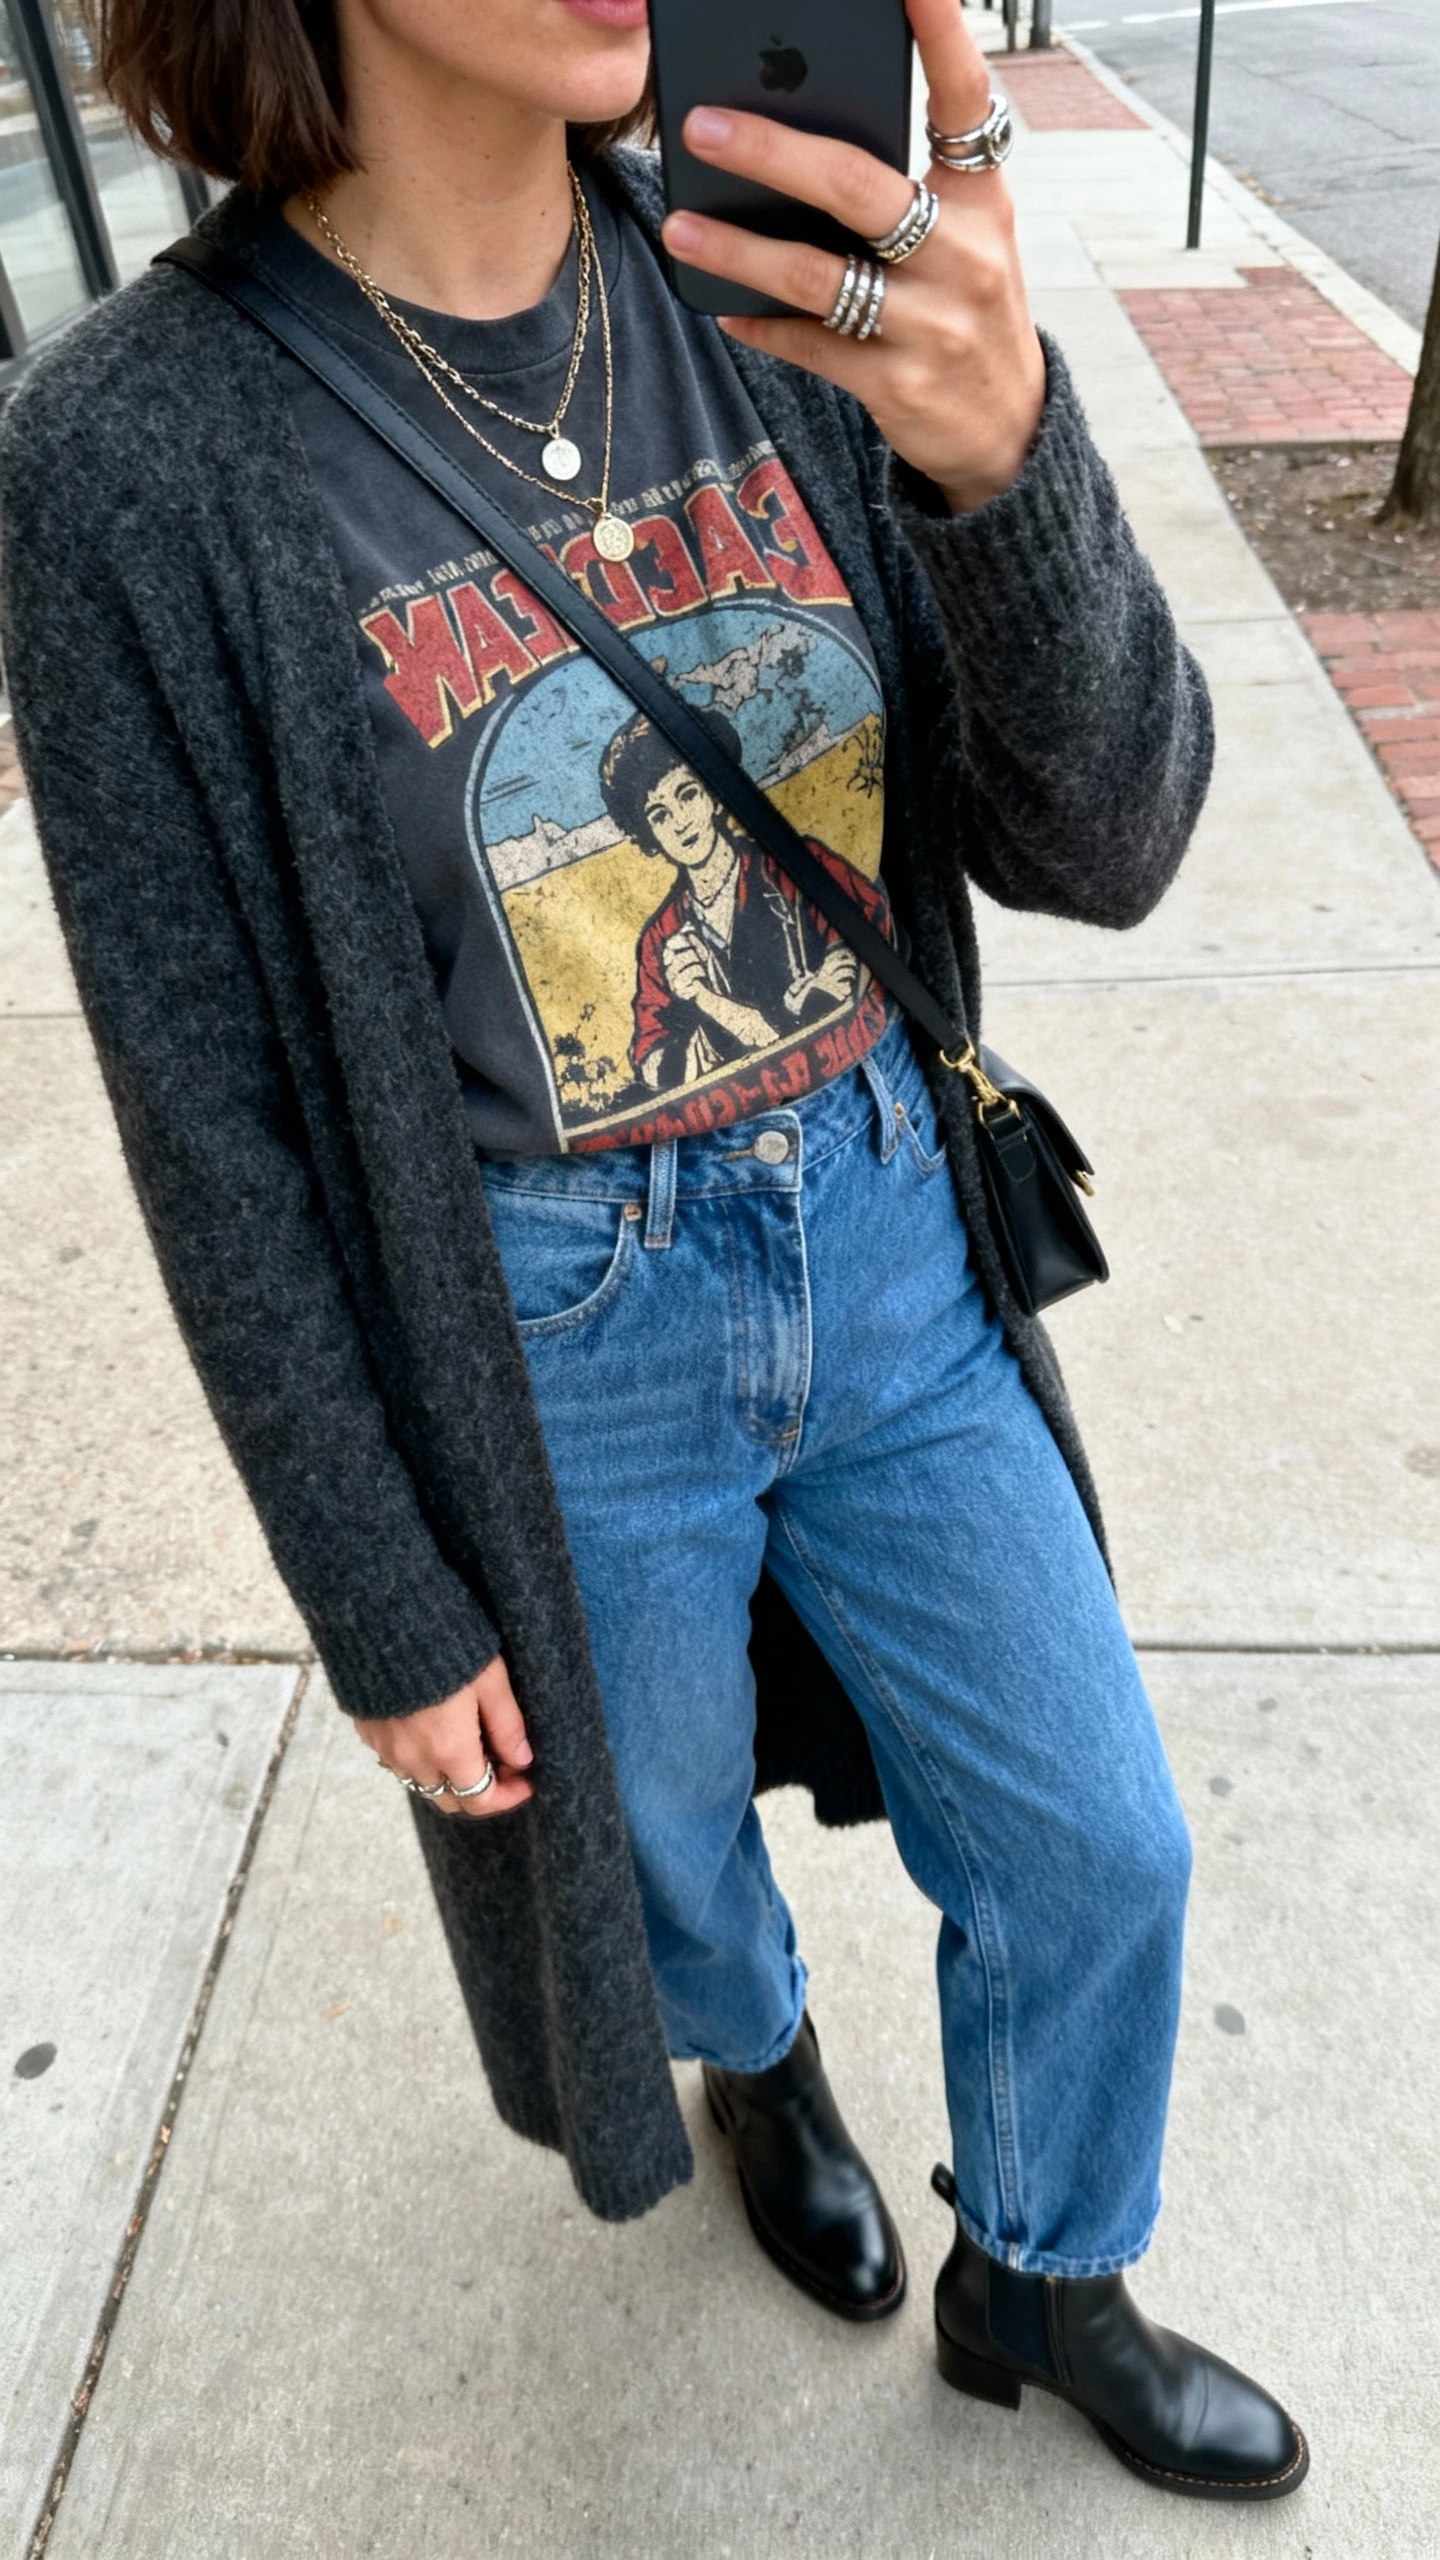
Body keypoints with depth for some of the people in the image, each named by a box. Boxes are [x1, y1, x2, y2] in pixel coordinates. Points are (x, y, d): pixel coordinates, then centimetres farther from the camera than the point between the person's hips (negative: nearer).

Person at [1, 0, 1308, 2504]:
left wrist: (1002, 440, -32)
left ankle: (1039, 2284, 50)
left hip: (886, 1259, 4)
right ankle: (756, 2057, 63)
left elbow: (1102, 838, -12)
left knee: (1094, 1847, 17)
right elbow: (220, 1121, -12)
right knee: (663, 1840, 24)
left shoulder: (787, 288, -6)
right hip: (553, 1356, -3)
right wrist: (381, 1602, -6)